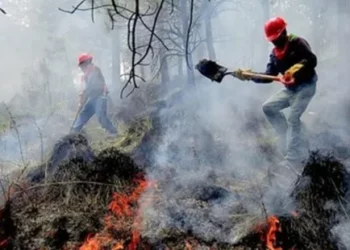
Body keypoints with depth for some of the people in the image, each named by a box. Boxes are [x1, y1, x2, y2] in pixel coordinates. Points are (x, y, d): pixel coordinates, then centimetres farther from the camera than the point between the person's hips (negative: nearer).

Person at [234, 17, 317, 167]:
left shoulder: (297, 43, -14)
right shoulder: (275, 53, 8)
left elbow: (312, 60, -26)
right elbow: (269, 76, 2)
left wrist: (296, 68, -42)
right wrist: (249, 76, -11)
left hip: (306, 86, -8)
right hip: (290, 88, 8)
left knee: (293, 119, -16)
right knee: (268, 107, 6)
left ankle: (292, 158, -10)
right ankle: (288, 138, 9)